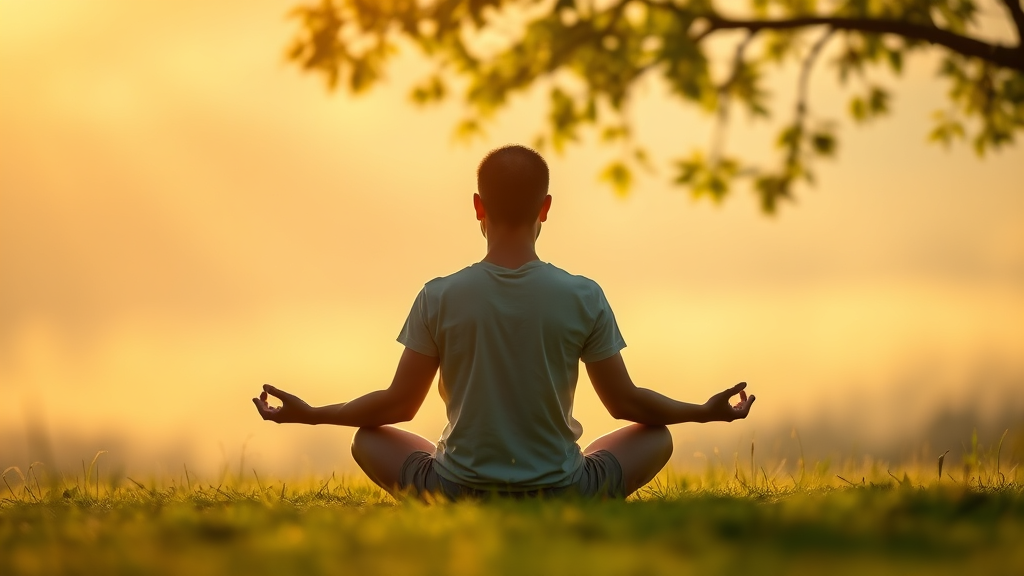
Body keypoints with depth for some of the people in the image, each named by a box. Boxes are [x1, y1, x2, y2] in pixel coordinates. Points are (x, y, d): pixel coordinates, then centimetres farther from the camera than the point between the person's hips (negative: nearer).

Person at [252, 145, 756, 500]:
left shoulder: (439, 299, -9)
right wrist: (705, 413, 19)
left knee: (368, 440, 26)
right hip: (560, 498, 0)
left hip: (458, 495, 0)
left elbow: (399, 405, 0)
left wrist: (310, 414, 16)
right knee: (657, 437, 24)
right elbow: (624, 401, 1)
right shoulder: (583, 298, -9)